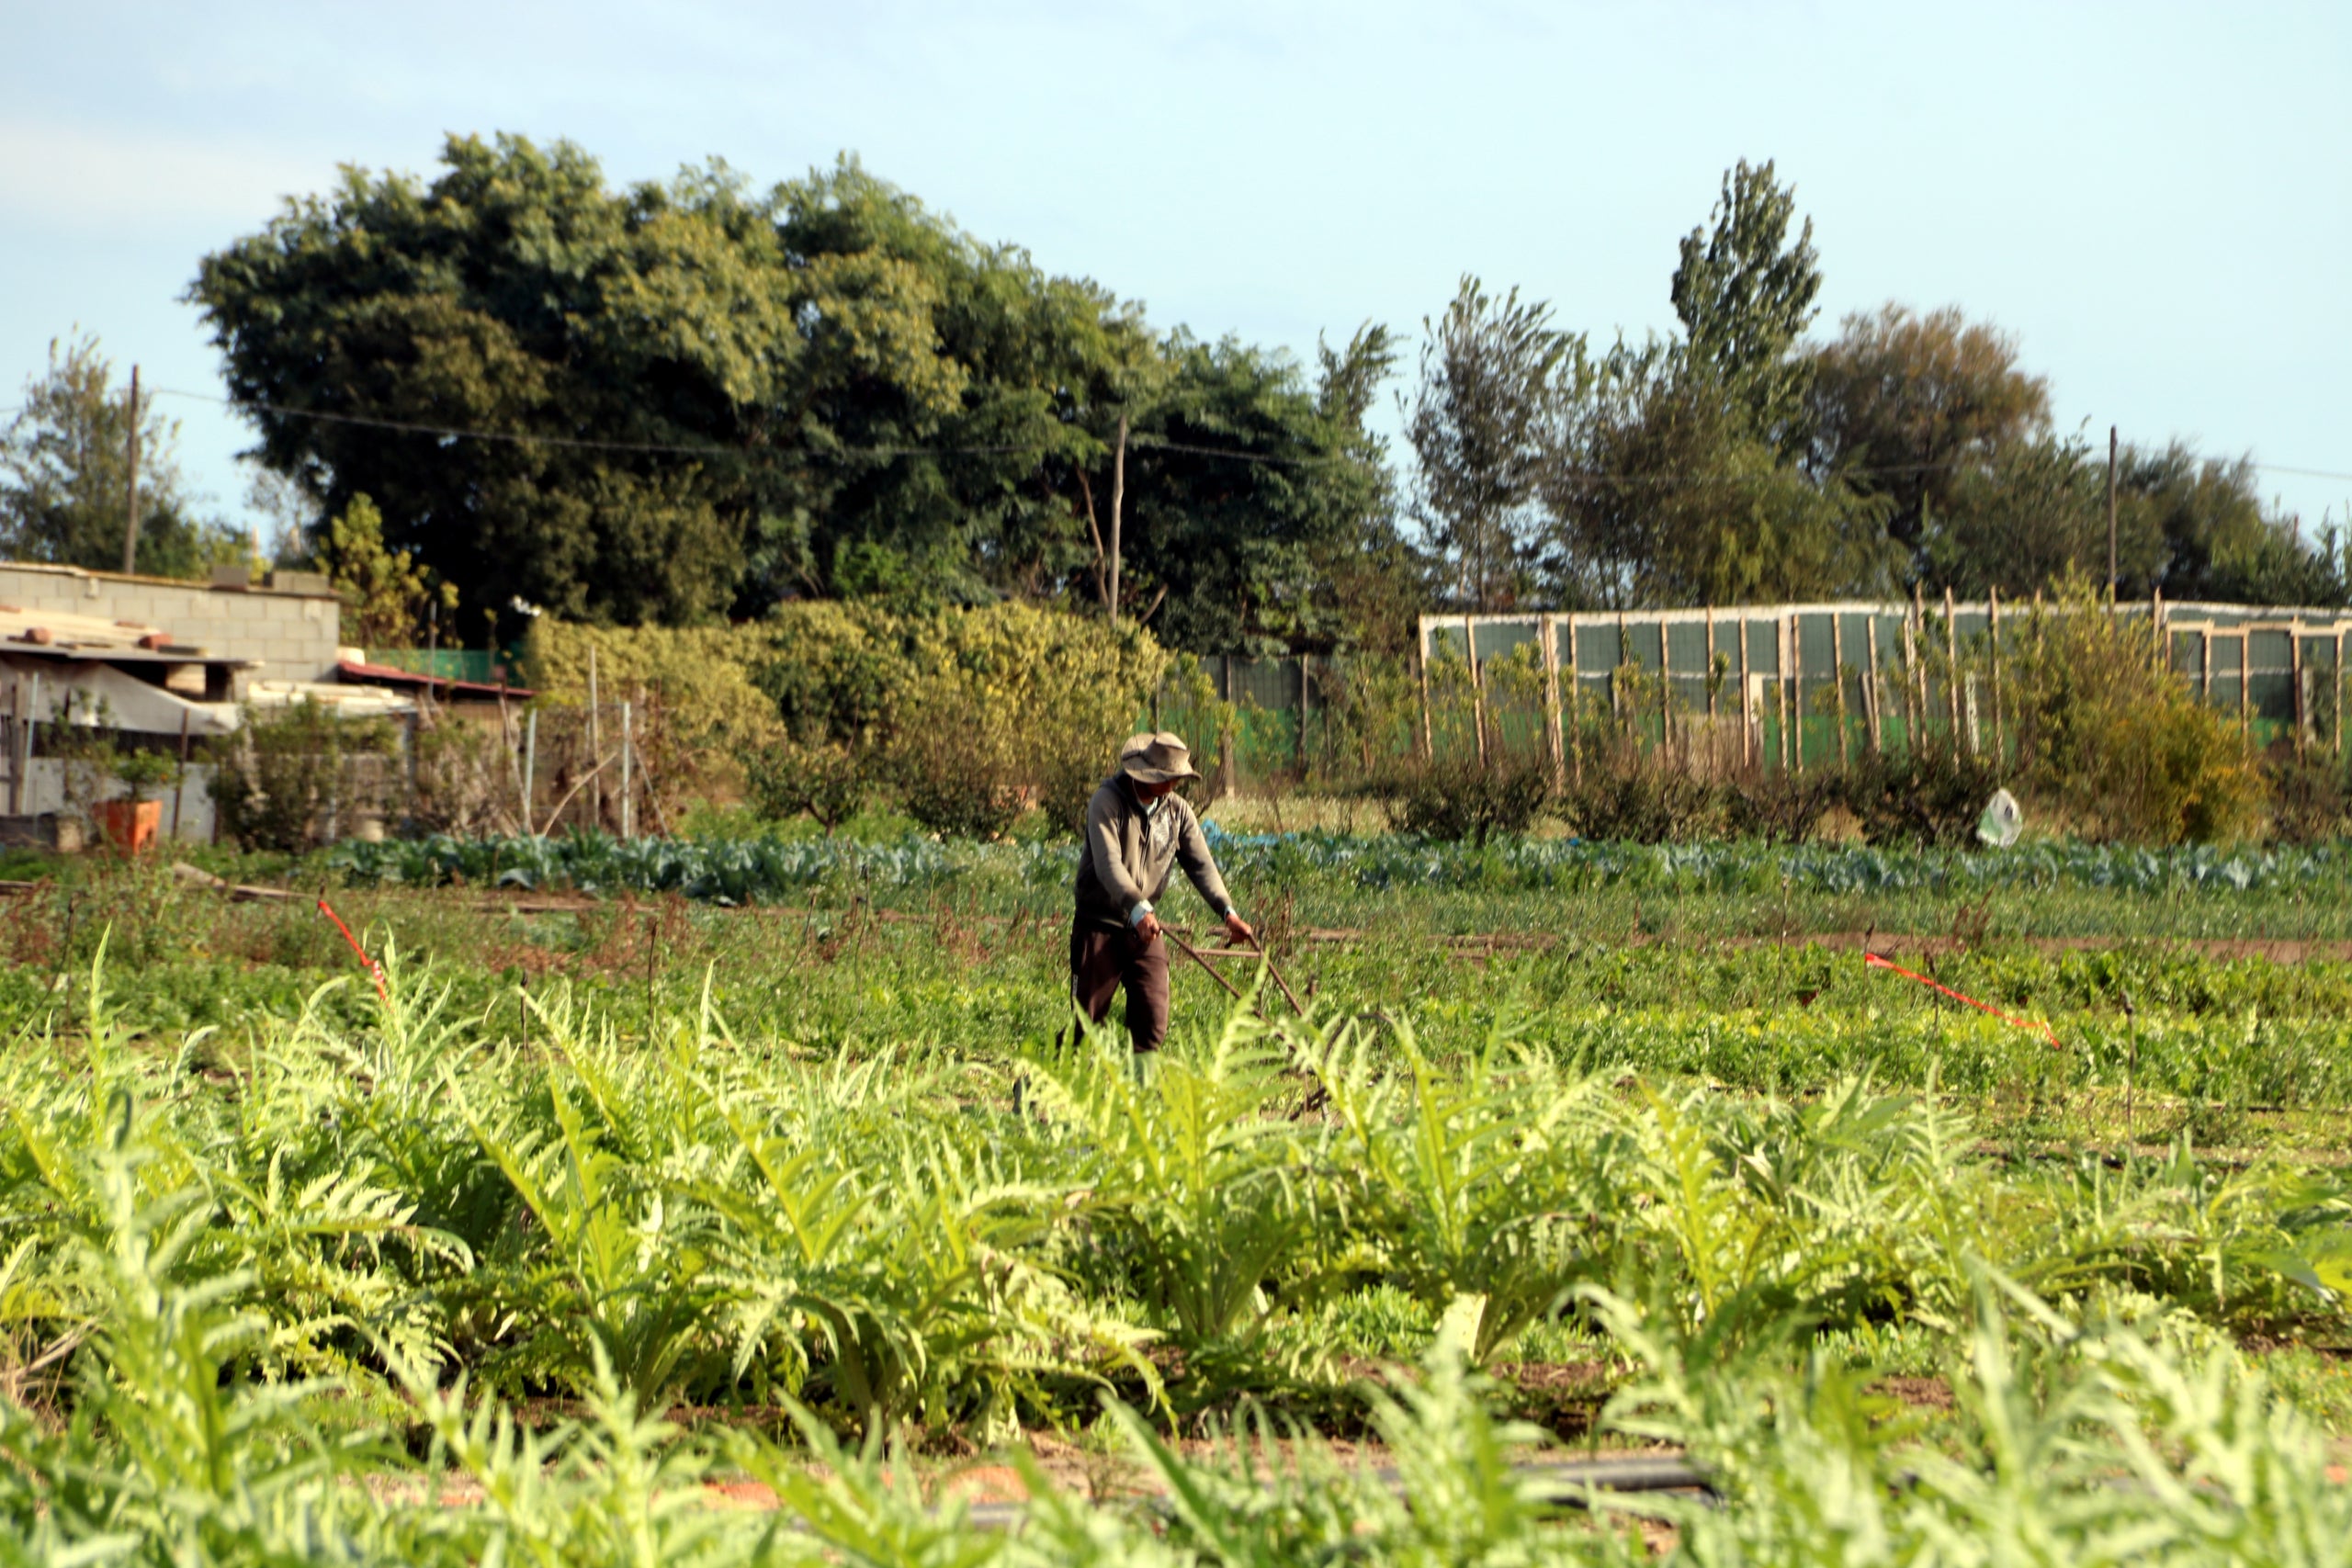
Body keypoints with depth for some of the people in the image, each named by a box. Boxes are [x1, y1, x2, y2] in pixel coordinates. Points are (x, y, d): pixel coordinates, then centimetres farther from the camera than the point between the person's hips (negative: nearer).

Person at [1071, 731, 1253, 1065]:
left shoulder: (1178, 811, 4)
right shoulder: (1108, 802, -13)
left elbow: (1201, 864, -4)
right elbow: (1108, 864, -26)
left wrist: (1226, 910, -21)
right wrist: (1138, 909, -41)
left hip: (1146, 929, 5)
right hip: (1099, 925, -5)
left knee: (1152, 1024, -4)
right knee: (1088, 1020, -2)